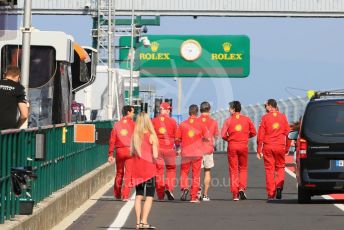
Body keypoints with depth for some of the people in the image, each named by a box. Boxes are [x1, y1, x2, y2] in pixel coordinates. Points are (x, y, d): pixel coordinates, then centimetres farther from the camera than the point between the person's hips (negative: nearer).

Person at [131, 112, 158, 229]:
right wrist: (154, 157, 5)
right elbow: (155, 155, -16)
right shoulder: (151, 136, -11)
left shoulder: (134, 136, 1)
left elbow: (132, 153, 1)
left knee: (138, 195, 12)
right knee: (149, 196, 0)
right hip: (149, 169, -4)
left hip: (137, 169, 4)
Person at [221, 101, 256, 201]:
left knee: (233, 170, 5)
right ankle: (242, 188, -5)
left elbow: (223, 135, -9)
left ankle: (235, 194, 2)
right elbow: (253, 133, 5)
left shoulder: (228, 120, -3)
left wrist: (229, 139, 11)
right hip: (244, 146, 1)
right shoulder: (247, 119, 2)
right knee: (243, 169, 15)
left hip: (232, 146, -1)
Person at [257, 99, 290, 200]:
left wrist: (259, 150, 2)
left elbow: (260, 135, -3)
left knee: (269, 169, 4)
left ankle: (271, 194, 2)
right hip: (280, 146, 1)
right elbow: (287, 133, 6)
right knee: (280, 167, 14)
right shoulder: (283, 117, 4)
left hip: (268, 146, -1)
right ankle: (279, 186, -10)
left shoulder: (265, 117, -1)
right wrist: (287, 148, 14)